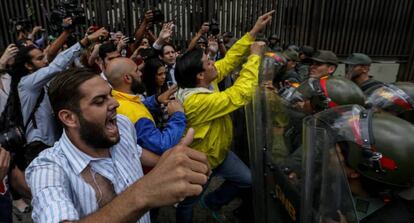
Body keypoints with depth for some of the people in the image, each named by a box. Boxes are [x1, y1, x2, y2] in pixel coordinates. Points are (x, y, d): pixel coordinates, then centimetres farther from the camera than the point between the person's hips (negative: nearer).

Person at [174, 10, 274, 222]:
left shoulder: (205, 81, -12)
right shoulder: (195, 101, -39)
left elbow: (230, 60, -6)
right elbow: (239, 94, -38)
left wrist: (254, 31, -9)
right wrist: (255, 57, -28)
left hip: (219, 151, 8)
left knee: (248, 180, 17)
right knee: (187, 203, 18)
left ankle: (212, 202, 38)